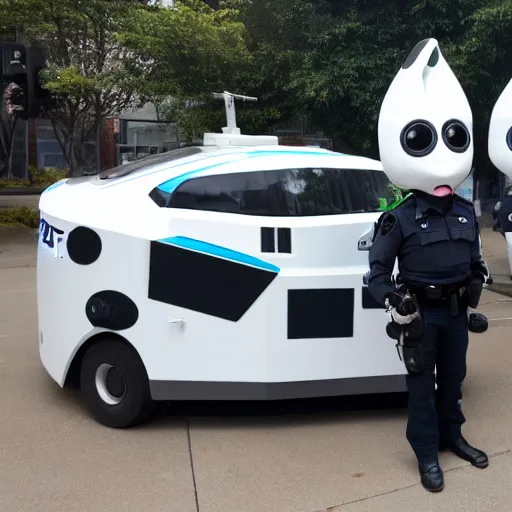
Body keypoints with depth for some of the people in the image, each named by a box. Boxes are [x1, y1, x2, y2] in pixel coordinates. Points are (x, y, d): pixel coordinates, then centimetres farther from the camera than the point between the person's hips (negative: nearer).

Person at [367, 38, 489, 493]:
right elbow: (378, 271, -10)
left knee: (453, 377, 19)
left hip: (456, 312, 5)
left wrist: (476, 283, 7)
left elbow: (475, 258, 19)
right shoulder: (401, 218, -14)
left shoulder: (466, 213, 3)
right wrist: (400, 309, -16)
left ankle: (451, 437, 37)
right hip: (421, 313, -5)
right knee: (422, 382, 4)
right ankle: (426, 454, 17)